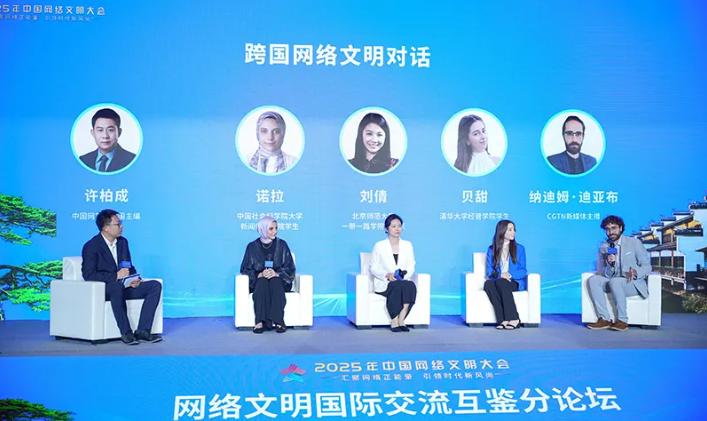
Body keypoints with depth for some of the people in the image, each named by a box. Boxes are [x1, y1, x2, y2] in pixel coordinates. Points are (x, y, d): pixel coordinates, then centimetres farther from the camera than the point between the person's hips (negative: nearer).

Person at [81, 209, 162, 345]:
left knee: (155, 285, -13)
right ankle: (126, 332, -32)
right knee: (118, 286, -41)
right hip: (102, 290, -7)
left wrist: (136, 279, -4)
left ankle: (142, 331, -21)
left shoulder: (123, 242, 12)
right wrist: (116, 276, -22)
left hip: (123, 286, 7)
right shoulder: (91, 246, -9)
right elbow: (88, 275, -18)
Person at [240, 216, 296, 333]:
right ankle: (260, 321, -41)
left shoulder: (282, 245, 4)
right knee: (262, 282, -34)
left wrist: (276, 273, -19)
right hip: (258, 282, 0)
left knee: (275, 282, -34)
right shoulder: (252, 246, 3)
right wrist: (260, 274, -18)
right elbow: (245, 269, 2)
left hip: (279, 280, 0)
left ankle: (278, 320, -40)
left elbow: (290, 268, 1)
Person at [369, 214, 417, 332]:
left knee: (411, 285, -32)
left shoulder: (407, 245, 13)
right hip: (384, 283, -3)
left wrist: (405, 274, -12)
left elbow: (411, 266, 10)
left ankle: (401, 319, -29)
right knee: (397, 286, -36)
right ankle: (394, 321, -25)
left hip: (404, 281, 3)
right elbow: (373, 267, 1)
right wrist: (387, 275, -16)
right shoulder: (379, 246, 4)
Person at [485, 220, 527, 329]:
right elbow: (489, 272, 5)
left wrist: (510, 275, -17)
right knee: (488, 283, -34)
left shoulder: (519, 248, 11)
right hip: (498, 282, 1)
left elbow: (523, 271, 2)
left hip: (515, 282, -1)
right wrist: (499, 275, -18)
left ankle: (514, 319, -35)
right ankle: (503, 320, -39)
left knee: (501, 283, -36)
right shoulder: (492, 249, 12)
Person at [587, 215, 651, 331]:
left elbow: (647, 266, -5)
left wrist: (635, 272, -27)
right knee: (593, 279, -20)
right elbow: (605, 275, 3)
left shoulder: (635, 243, -4)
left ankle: (622, 320, -24)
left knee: (615, 281, -34)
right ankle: (604, 319, -23)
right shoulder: (603, 247, 5)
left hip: (635, 283, -4)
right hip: (612, 282, 4)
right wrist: (610, 264, -19)